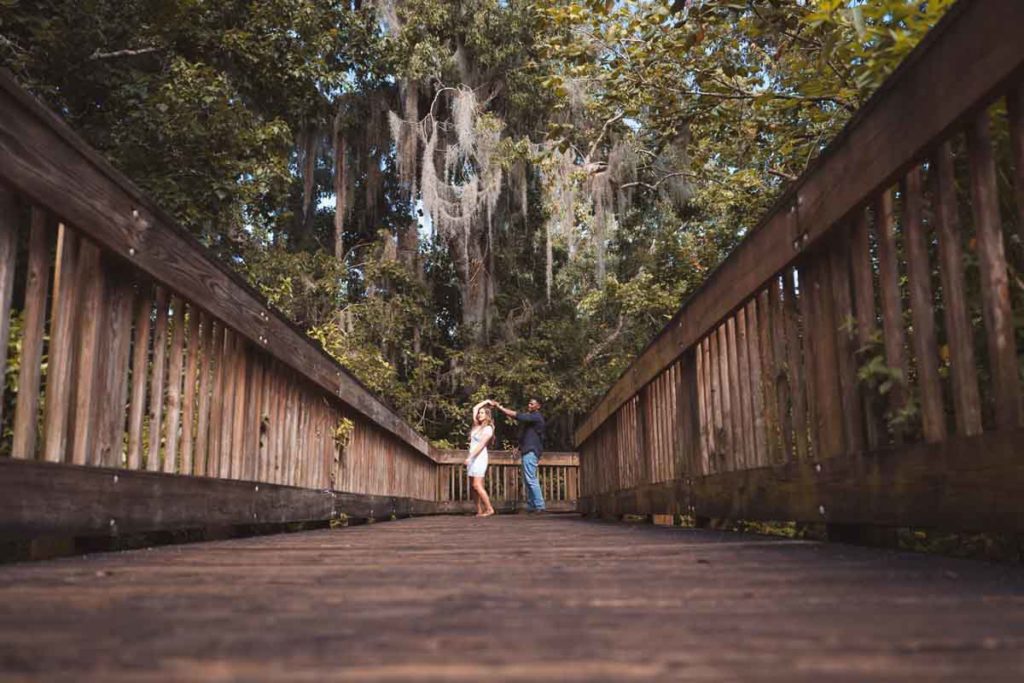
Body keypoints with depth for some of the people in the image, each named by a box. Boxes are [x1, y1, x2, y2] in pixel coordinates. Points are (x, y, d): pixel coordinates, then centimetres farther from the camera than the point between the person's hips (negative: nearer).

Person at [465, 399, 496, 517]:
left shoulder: (488, 429, -7)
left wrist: (470, 457, -20)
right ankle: (479, 510, 6)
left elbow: (481, 445, -15)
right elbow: (475, 408, 21)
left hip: (480, 457, -8)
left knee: (477, 485, -14)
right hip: (472, 457, 8)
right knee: (473, 486, 4)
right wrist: (486, 401, 20)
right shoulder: (477, 426, 13)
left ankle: (489, 509, -10)